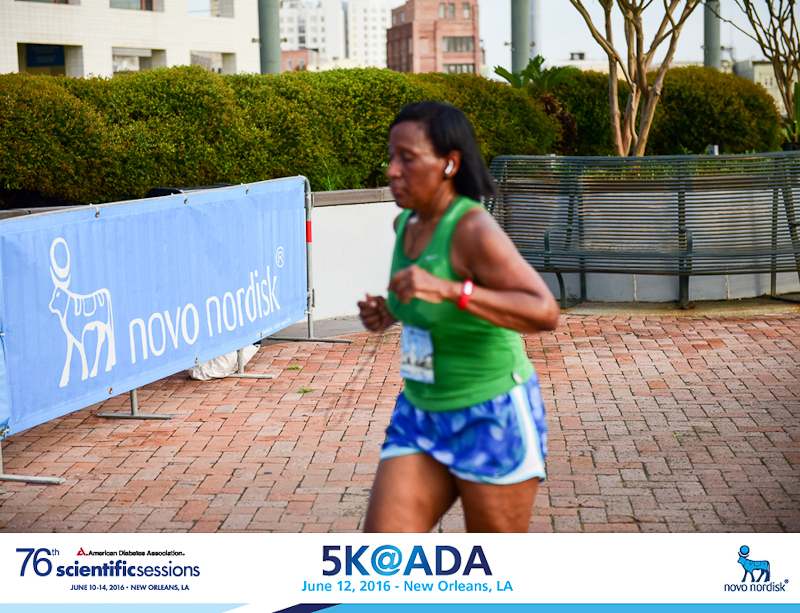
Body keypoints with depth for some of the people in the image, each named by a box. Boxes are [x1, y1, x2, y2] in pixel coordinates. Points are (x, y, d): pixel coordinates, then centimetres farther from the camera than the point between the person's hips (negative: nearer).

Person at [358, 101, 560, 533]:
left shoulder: (473, 230, -21)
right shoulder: (407, 223, 4)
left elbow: (545, 312, -31)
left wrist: (448, 290, -39)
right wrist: (389, 313, 4)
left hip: (492, 416, -7)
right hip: (421, 414, 8)